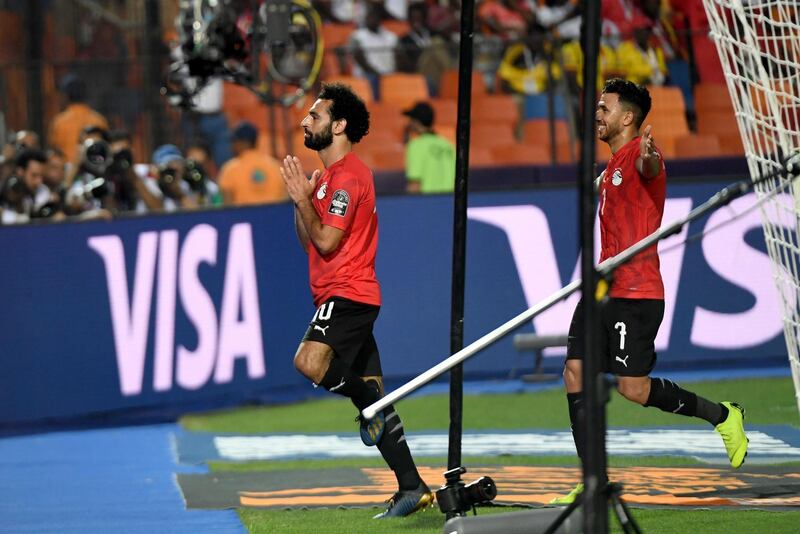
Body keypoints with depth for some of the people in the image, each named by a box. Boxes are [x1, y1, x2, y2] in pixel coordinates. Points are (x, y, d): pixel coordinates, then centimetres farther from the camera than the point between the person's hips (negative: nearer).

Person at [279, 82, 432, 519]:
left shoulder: (347, 175, -11)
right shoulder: (329, 175, 21)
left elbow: (327, 241, -17)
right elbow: (309, 244, 21)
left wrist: (303, 198, -12)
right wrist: (300, 199, 9)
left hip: (348, 294, -10)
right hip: (338, 297, 10)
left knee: (310, 362, -30)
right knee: (373, 395, 6)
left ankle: (370, 401, -8)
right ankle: (412, 488, 6)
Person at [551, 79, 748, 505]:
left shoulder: (639, 155, -11)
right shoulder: (612, 166, 19)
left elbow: (650, 168, -38)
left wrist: (649, 158, -59)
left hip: (636, 293, -9)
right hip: (603, 290, 9)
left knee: (633, 388, -10)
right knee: (575, 372, -1)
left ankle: (723, 415, 12)